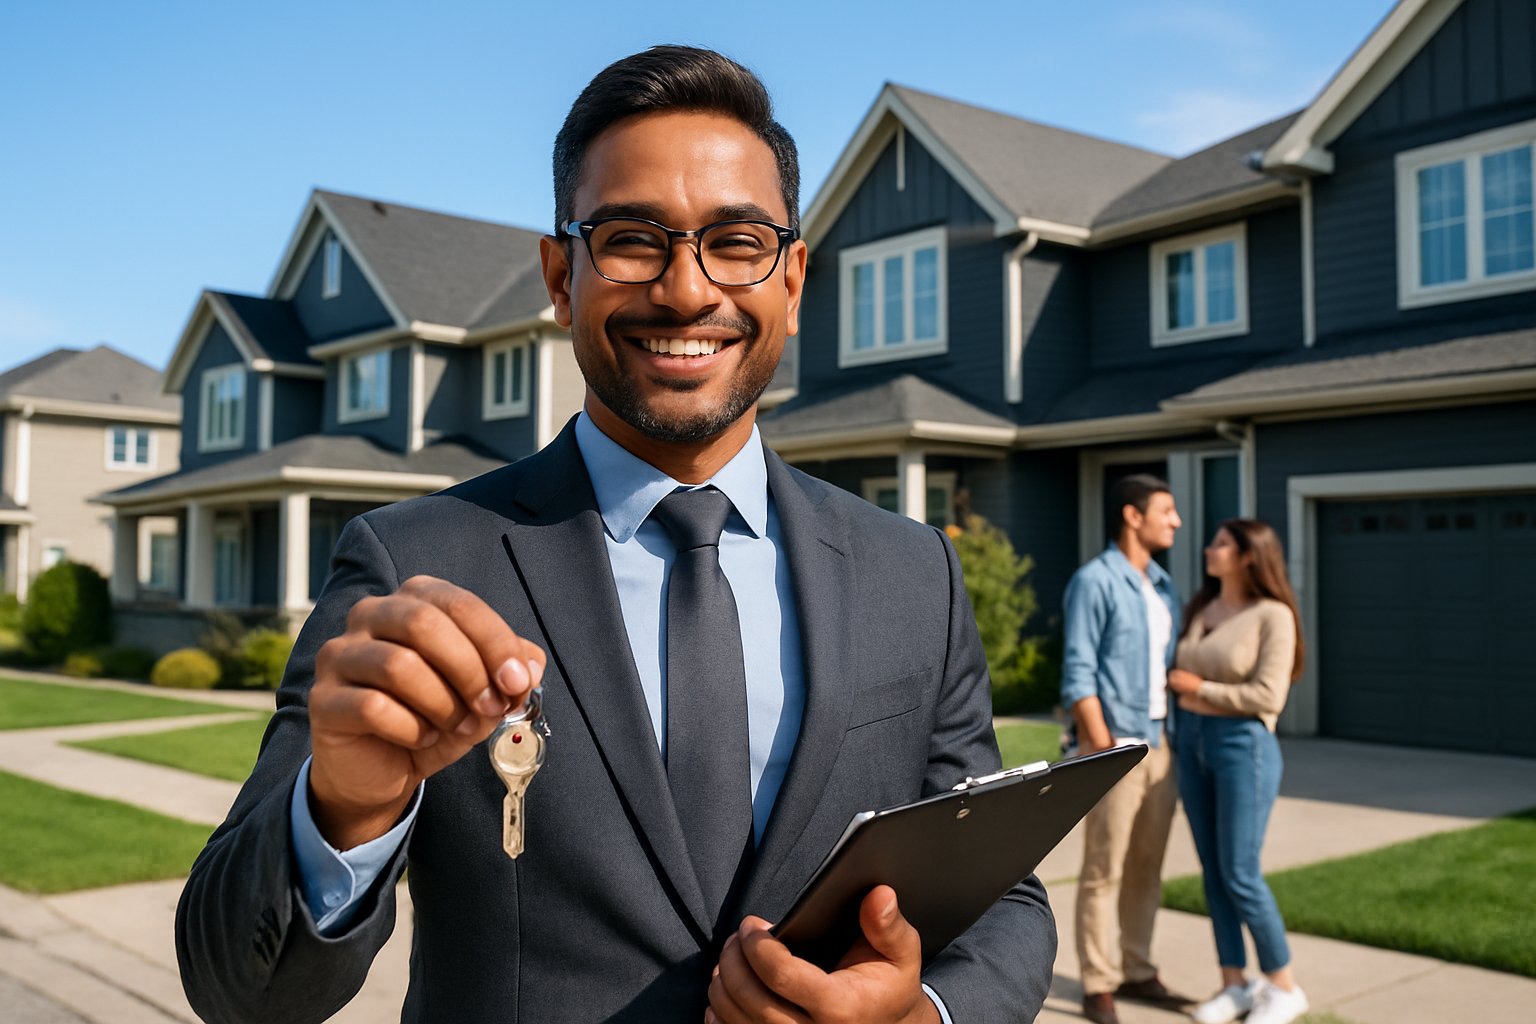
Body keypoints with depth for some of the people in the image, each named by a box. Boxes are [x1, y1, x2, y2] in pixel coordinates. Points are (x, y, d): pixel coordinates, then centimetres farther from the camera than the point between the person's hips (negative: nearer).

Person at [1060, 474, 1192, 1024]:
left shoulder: (1162, 585, 14)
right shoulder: (1094, 581, -9)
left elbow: (1169, 667, 17)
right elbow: (1078, 675, -13)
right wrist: (1103, 750, -17)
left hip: (1160, 744, 7)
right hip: (1115, 745, -7)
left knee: (1147, 868, 13)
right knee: (1104, 871, -1)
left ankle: (1136, 972, 23)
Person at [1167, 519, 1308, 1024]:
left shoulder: (1273, 615, -11)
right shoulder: (1199, 610, 9)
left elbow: (1268, 697, -17)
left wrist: (1199, 687, -12)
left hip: (1243, 746, -6)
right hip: (1192, 743, 7)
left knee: (1240, 875, -5)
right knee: (1213, 871, 9)